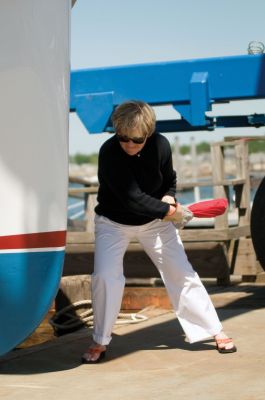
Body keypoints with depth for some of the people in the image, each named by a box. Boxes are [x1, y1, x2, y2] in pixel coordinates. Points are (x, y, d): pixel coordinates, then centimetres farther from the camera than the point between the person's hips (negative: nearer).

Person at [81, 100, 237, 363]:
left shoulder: (160, 145, -16)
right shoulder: (109, 152, -29)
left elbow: (169, 180, 4)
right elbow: (132, 198, -33)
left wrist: (169, 198, -18)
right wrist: (168, 211, -25)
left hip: (154, 221, 3)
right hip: (113, 222, -3)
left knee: (181, 273, 4)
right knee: (105, 277, -17)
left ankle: (215, 331, 16)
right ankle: (99, 342, 2)